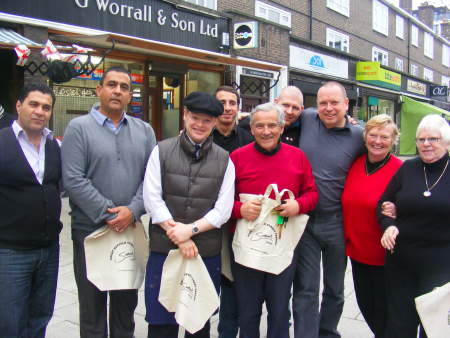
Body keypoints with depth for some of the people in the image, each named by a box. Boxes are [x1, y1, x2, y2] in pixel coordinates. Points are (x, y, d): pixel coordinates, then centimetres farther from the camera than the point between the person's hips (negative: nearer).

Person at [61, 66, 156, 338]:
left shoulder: (144, 130, 8)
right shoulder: (79, 127, -3)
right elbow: (73, 180, -12)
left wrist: (132, 211, -13)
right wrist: (108, 214, -15)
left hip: (131, 229, 3)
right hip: (90, 230, -3)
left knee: (127, 300, 15)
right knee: (93, 302, 8)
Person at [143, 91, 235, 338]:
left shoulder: (224, 160, 4)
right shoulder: (161, 151, 1)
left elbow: (223, 210, -2)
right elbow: (152, 200, -5)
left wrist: (190, 229, -14)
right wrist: (177, 235, -11)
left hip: (207, 252, 1)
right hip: (164, 248, -1)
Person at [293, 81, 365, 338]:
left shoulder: (358, 136, -5)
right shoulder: (307, 119, -2)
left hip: (336, 223, 1)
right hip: (304, 220, 0)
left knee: (335, 290, 18)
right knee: (306, 290, 4)